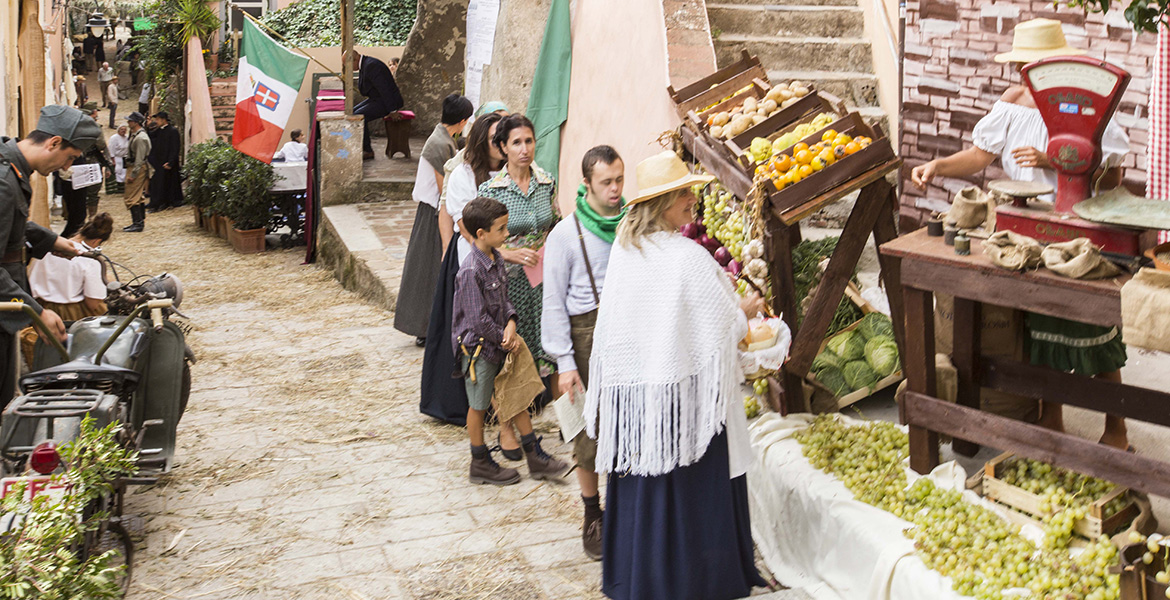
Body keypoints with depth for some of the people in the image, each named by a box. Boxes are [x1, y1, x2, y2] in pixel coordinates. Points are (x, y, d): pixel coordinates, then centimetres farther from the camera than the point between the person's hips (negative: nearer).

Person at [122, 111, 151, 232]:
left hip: (138, 168, -10)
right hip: (133, 167, 10)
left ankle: (138, 223, -8)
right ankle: (140, 221, 21)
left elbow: (139, 159, -21)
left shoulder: (140, 138, -18)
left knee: (132, 197, -10)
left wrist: (133, 174, -21)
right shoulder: (134, 134, 15)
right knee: (138, 197, 14)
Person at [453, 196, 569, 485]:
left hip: (501, 342, 8)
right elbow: (478, 320, -24)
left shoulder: (497, 258, 2)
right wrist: (506, 339, -13)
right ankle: (480, 464, 24)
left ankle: (535, 456, 23)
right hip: (478, 347, -8)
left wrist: (511, 324, -11)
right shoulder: (471, 272, -26)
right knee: (479, 405, 8)